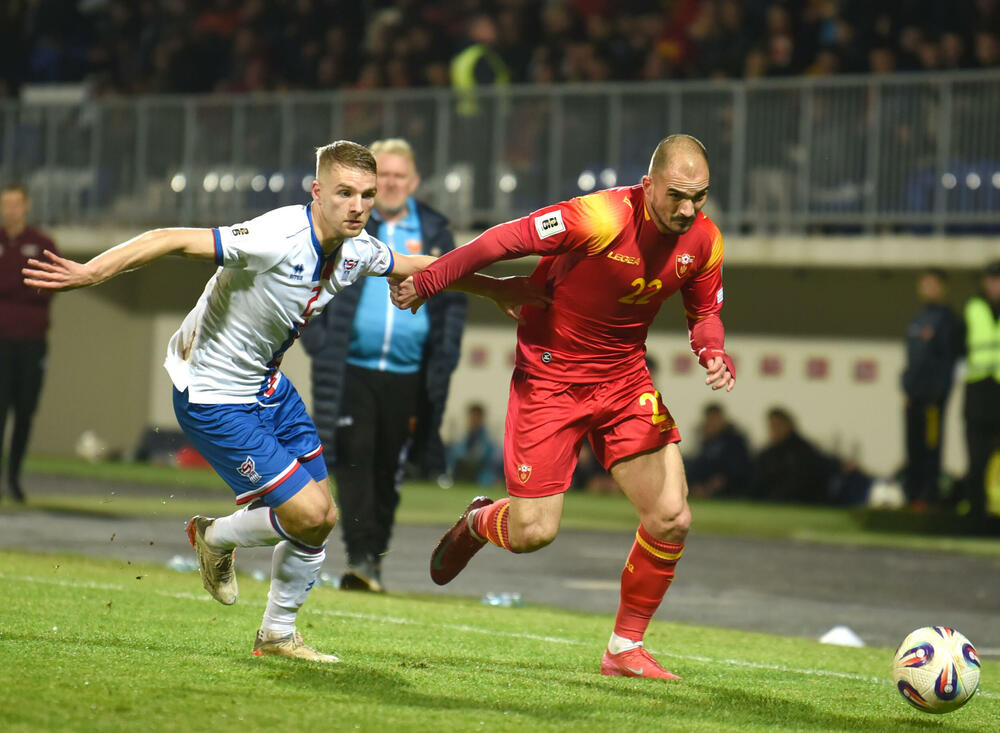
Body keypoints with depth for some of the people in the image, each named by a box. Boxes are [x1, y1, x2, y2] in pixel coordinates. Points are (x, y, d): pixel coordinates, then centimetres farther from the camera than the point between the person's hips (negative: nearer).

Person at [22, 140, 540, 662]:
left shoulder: (357, 250, -5)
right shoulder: (278, 239, -31)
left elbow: (416, 265, 18)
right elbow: (171, 240, -35)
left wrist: (493, 288, 23)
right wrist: (89, 272, -44)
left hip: (267, 385, 8)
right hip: (211, 397, -8)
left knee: (321, 516, 9)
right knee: (308, 514, -11)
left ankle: (278, 634, 29)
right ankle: (215, 539, 19)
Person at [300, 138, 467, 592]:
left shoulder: (434, 234, 9)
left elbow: (453, 298, 15)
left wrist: (444, 356, 4)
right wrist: (318, 340, -7)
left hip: (406, 375, 2)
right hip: (350, 370, -2)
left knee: (387, 470, 8)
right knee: (353, 461, -12)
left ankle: (375, 558, 20)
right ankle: (359, 558, -14)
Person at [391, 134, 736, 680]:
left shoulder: (703, 241, -7)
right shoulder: (601, 218, -27)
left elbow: (704, 312, 10)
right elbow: (506, 240, -20)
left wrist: (714, 356, -12)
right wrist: (426, 283, -15)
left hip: (625, 377, 5)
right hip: (551, 375, -5)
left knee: (671, 518, -8)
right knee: (533, 531, -6)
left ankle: (625, 647, 12)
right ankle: (477, 524, 33)